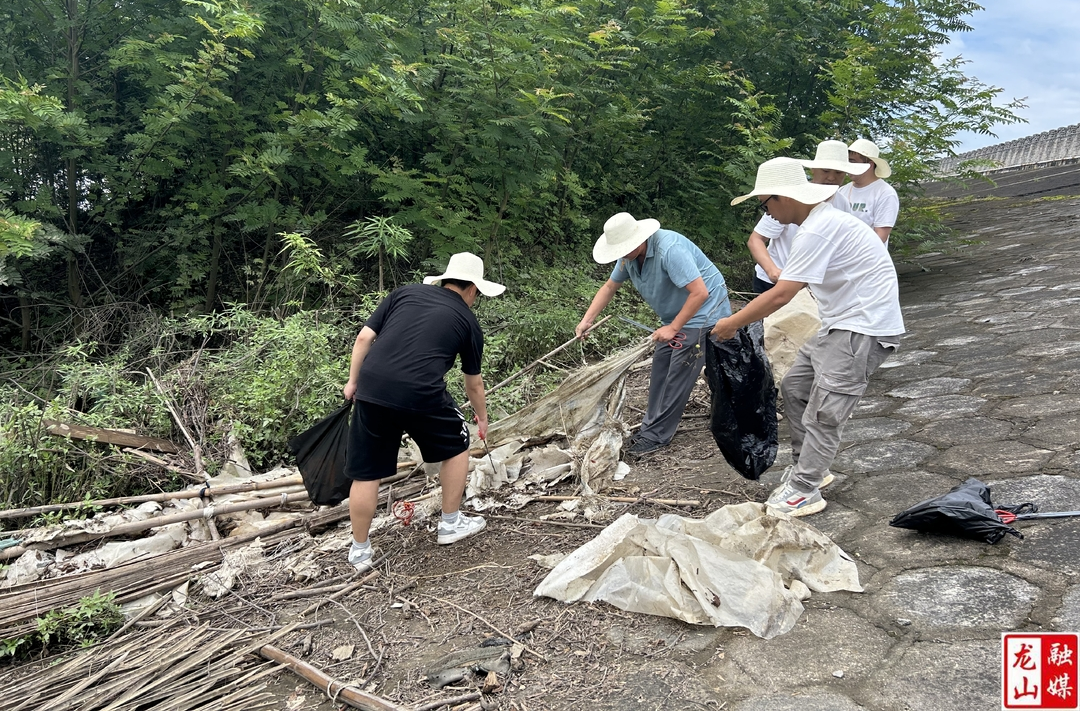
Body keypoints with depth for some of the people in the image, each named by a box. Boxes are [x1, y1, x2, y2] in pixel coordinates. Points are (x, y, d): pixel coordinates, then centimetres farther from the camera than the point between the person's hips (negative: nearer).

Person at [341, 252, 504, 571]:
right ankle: (451, 524, 34)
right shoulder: (467, 321, 15)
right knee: (457, 446, 24)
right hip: (421, 395, -3)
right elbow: (473, 383, 25)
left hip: (371, 389, 3)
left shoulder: (405, 292, 19)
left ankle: (360, 551, 29)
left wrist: (353, 382, 19)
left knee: (365, 472, 16)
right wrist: (482, 418, 40)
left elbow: (364, 337, 10)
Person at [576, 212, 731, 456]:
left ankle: (656, 436, 0)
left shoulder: (670, 249, -31)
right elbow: (610, 286, 9)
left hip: (703, 312, -9)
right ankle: (652, 427, 19)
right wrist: (587, 320, 0)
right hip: (676, 316, 9)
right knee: (660, 371, 10)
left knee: (678, 376, -7)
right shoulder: (629, 255, -4)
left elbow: (700, 292, -31)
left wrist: (673, 328, -25)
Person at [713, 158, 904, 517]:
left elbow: (780, 296, -24)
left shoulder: (817, 230, -22)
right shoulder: (822, 220, 12)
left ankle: (803, 491, 3)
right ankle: (805, 465, 27)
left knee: (823, 412, -7)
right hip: (842, 324, 11)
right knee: (794, 386, 15)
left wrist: (731, 324, -14)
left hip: (864, 329, -11)